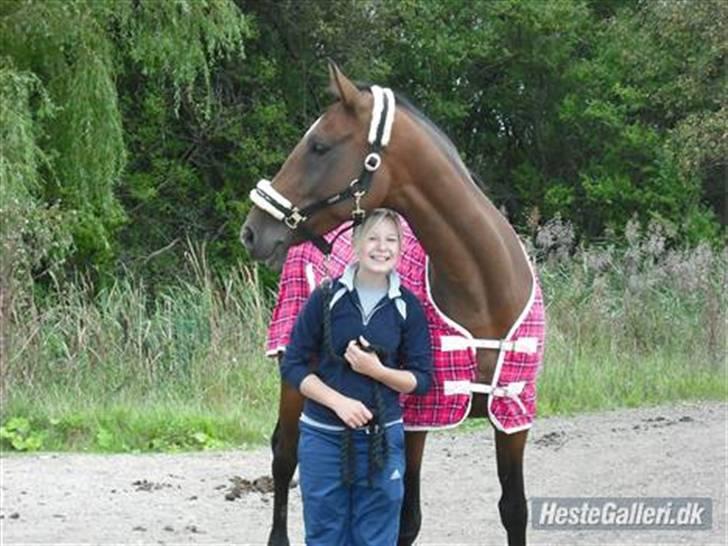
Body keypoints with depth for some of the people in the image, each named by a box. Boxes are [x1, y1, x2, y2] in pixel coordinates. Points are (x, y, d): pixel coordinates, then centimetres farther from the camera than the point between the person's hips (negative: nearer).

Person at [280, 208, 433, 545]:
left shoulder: (407, 307, 0)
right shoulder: (326, 297, -3)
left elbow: (422, 379, 1)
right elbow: (292, 366, -2)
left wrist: (377, 370, -17)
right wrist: (338, 401, -16)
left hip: (382, 438, 1)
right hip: (323, 436, 0)